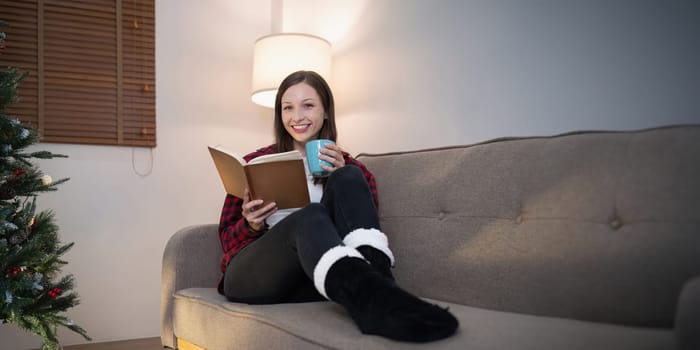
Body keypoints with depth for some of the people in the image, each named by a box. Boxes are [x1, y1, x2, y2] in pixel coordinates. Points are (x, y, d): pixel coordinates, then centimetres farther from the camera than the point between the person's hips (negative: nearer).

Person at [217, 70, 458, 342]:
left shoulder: (348, 167, 15)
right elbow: (228, 238, 15)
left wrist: (342, 180, -7)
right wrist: (251, 225, -8)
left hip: (310, 282, 1)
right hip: (251, 276, -1)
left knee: (348, 178, -20)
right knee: (310, 217, -33)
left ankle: (374, 290, -44)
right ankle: (369, 298, -63)